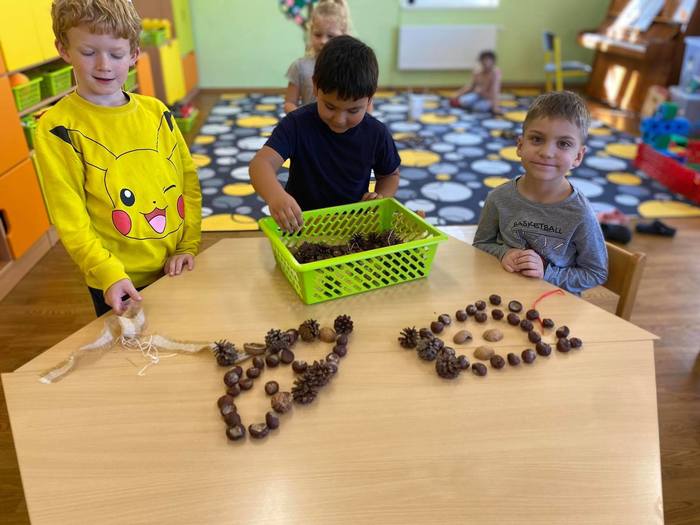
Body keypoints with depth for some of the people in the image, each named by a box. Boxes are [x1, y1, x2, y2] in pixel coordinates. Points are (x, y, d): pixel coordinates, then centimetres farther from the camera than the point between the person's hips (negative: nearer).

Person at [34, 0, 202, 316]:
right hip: (118, 286, -3)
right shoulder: (56, 129, -9)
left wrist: (189, 246, -4)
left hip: (178, 272, 4)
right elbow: (70, 219, -12)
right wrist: (109, 275, -22)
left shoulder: (156, 112, 1)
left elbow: (189, 181, 3)